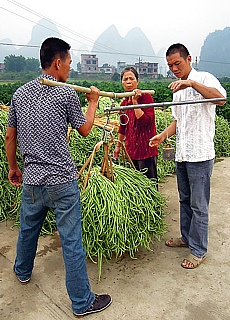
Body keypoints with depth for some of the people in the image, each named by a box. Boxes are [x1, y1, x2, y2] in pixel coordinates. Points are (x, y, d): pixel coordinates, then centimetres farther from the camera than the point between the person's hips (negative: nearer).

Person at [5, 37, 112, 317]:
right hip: (62, 182, -5)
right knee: (71, 242, 3)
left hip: (31, 181, 6)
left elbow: (10, 136, 12)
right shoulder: (66, 94, -9)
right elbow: (85, 129, 4)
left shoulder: (19, 94, 6)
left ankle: (22, 272, 52)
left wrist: (13, 167, 24)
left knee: (27, 230, 27)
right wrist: (93, 102, 19)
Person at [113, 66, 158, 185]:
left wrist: (135, 102, -18)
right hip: (131, 150, 7)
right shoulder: (124, 103, 11)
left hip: (146, 150, -7)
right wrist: (118, 145, 24)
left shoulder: (146, 97, -8)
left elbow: (146, 122, -20)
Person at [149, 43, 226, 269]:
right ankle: (187, 237, 35)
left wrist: (192, 83, -34)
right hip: (182, 155, 8)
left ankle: (198, 250, 15)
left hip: (200, 155, -8)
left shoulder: (204, 79, -7)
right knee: (185, 200, 19)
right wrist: (163, 135, 5)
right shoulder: (177, 89, 17)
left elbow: (221, 98, -28)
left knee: (198, 205, 1)